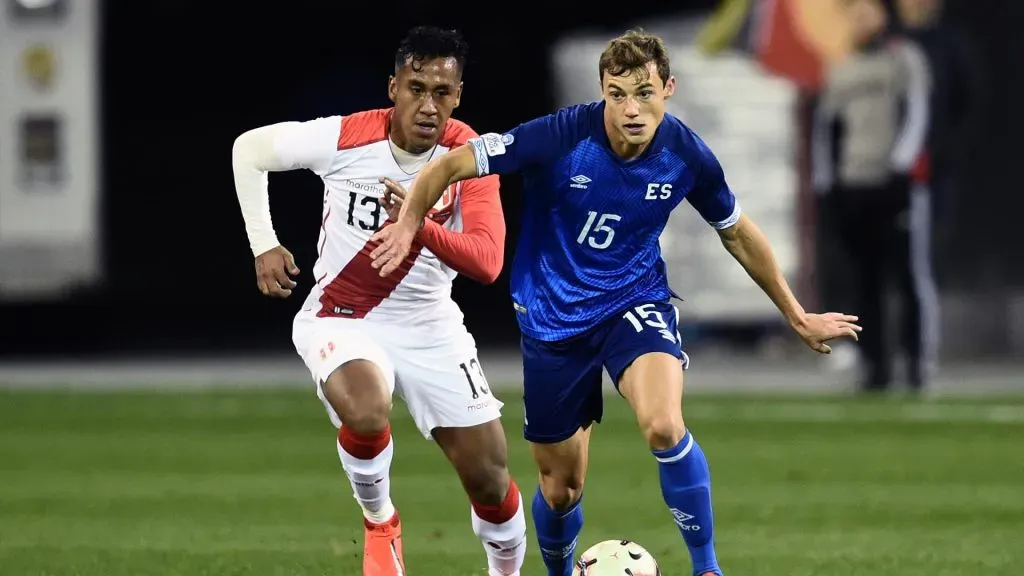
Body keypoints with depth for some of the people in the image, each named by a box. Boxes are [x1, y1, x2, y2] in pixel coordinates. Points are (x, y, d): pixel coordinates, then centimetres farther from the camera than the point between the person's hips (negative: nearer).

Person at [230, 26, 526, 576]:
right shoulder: (345, 138, -19)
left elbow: (487, 262, -27)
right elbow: (249, 148, -2)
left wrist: (420, 227, -45)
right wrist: (263, 244, -5)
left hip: (429, 327, 2)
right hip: (340, 319, -2)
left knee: (490, 482, 1)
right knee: (366, 414, -34)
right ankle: (379, 522, -3)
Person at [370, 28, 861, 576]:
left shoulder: (686, 156, -12)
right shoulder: (562, 137, -21)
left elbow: (738, 234, 6)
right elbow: (449, 165, -16)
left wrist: (798, 318, 14)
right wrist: (408, 223, -34)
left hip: (635, 302, 0)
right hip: (553, 319, 0)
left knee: (664, 427, -31)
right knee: (561, 485, 8)